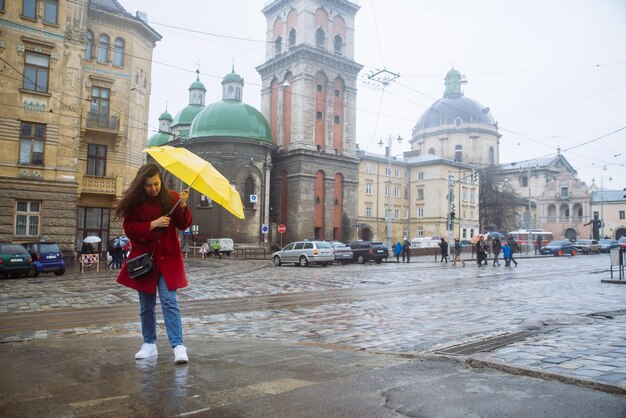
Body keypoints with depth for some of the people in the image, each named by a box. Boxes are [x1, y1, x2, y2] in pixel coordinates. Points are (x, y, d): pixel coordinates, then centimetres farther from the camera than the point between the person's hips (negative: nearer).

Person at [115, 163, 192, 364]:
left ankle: (178, 346, -10)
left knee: (169, 301, -11)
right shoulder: (134, 202, -1)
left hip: (168, 258, -1)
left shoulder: (171, 197, 1)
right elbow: (130, 230, -5)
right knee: (146, 306, 11)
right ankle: (149, 344, 26)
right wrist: (154, 224, -17)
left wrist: (182, 206, -22)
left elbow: (184, 225, -4)